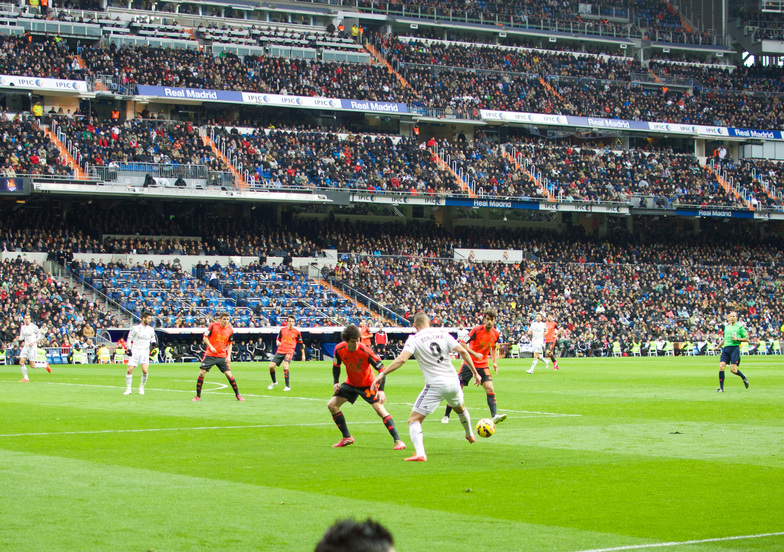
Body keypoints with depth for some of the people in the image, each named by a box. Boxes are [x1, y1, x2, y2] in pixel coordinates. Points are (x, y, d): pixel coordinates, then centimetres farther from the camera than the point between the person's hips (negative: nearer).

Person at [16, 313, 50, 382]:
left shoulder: (33, 327, -9)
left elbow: (41, 336, -7)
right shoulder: (23, 327, 9)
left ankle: (45, 365, 18)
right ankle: (25, 378, 6)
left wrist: (34, 341, -19)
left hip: (32, 347, -6)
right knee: (21, 362, -5)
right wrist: (18, 339, -8)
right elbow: (22, 337, 15)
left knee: (32, 366, -6)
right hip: (26, 347, 6)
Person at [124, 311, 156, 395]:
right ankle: (128, 389, 7)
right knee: (129, 370, -8)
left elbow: (153, 338, 23)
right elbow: (129, 338, 4)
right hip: (135, 352, -1)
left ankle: (141, 387, 5)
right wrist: (129, 349, -6)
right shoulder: (135, 328, -4)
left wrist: (153, 343, 2)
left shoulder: (151, 329, 6)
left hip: (145, 352, 1)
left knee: (145, 371, -17)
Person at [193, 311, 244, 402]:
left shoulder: (230, 330, 2)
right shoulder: (213, 326, -6)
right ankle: (198, 396, 4)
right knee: (202, 373, -8)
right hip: (210, 354, -1)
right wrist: (210, 346, -15)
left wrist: (228, 356, 1)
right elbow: (205, 337, 0)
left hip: (222, 356, 1)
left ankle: (238, 395, 6)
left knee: (229, 375, -7)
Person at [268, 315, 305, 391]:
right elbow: (278, 339, 22)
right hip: (280, 351, 4)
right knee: (271, 366, -5)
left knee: (285, 365, -28)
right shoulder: (282, 329, 9)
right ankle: (274, 382, 24)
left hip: (289, 352, -4)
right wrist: (277, 342, -2)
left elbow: (301, 344, 9)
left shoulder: (297, 332, 1)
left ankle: (287, 386, -23)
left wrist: (303, 355, 9)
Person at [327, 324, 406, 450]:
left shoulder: (366, 351, -30)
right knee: (332, 405, -2)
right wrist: (336, 382, -10)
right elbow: (336, 366, 4)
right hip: (351, 383, 5)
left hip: (368, 384, -5)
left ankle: (398, 441, -19)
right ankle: (347, 438, 12)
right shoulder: (339, 349, -17)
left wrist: (381, 390, -34)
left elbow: (381, 369, -24)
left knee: (380, 409, -20)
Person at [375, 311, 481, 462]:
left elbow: (402, 359, -20)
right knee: (460, 407, 36)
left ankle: (420, 453, -26)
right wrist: (474, 372, 7)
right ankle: (470, 435, 61)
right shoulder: (442, 333, 5)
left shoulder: (414, 339, -5)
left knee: (414, 420, -3)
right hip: (453, 382, 5)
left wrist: (382, 373, -15)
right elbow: (462, 351, -1)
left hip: (435, 386, -5)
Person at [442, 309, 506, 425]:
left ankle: (494, 416, -22)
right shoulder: (477, 330, -17)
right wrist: (475, 354, -26)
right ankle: (446, 416, 12)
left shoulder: (496, 333, -2)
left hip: (483, 365, 3)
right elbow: (462, 344, -16)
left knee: (490, 389, -16)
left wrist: (495, 362, 9)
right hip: (469, 363, -3)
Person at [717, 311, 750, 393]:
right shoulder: (726, 327, 18)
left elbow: (747, 339, 1)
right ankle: (721, 388, -5)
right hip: (726, 348, 5)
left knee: (733, 369, -12)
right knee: (721, 366, -11)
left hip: (735, 348, -5)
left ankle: (744, 378, 21)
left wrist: (737, 339, -11)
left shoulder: (740, 327, 1)